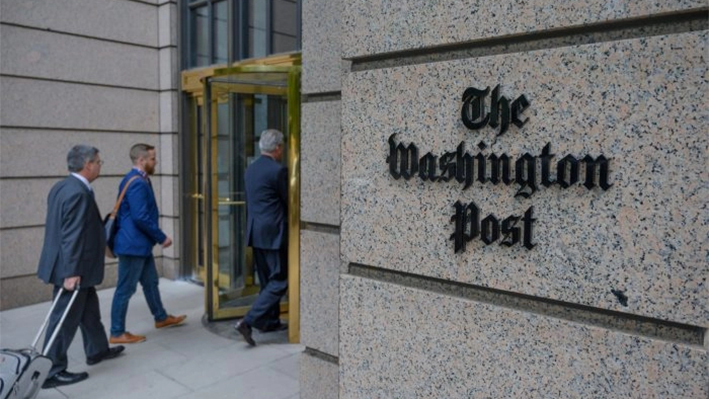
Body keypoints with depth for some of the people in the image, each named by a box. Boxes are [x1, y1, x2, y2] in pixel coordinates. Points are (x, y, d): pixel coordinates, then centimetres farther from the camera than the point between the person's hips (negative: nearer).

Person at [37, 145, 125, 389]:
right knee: (66, 319, 1)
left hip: (74, 267, 10)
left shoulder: (62, 187, 10)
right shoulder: (79, 193, -23)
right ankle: (52, 372, 13)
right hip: (73, 269, -10)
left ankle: (97, 350, 38)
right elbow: (73, 236, -26)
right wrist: (72, 272, -24)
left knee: (89, 309, 22)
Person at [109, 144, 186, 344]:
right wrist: (162, 237, -17)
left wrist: (156, 237, 17)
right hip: (133, 244, -11)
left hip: (140, 243, 11)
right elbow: (140, 217, -26)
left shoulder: (139, 180, 12)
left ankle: (161, 317, 37)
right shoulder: (137, 183, -21)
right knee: (125, 289, 0)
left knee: (150, 282, 22)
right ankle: (117, 333, 12)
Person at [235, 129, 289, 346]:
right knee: (279, 281, -2)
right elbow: (288, 201, -7)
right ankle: (248, 322, -9)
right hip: (273, 233, -9)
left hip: (256, 232, 9)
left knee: (267, 280, 17)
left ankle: (270, 321, 25)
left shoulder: (251, 169, 11)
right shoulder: (278, 170, -14)